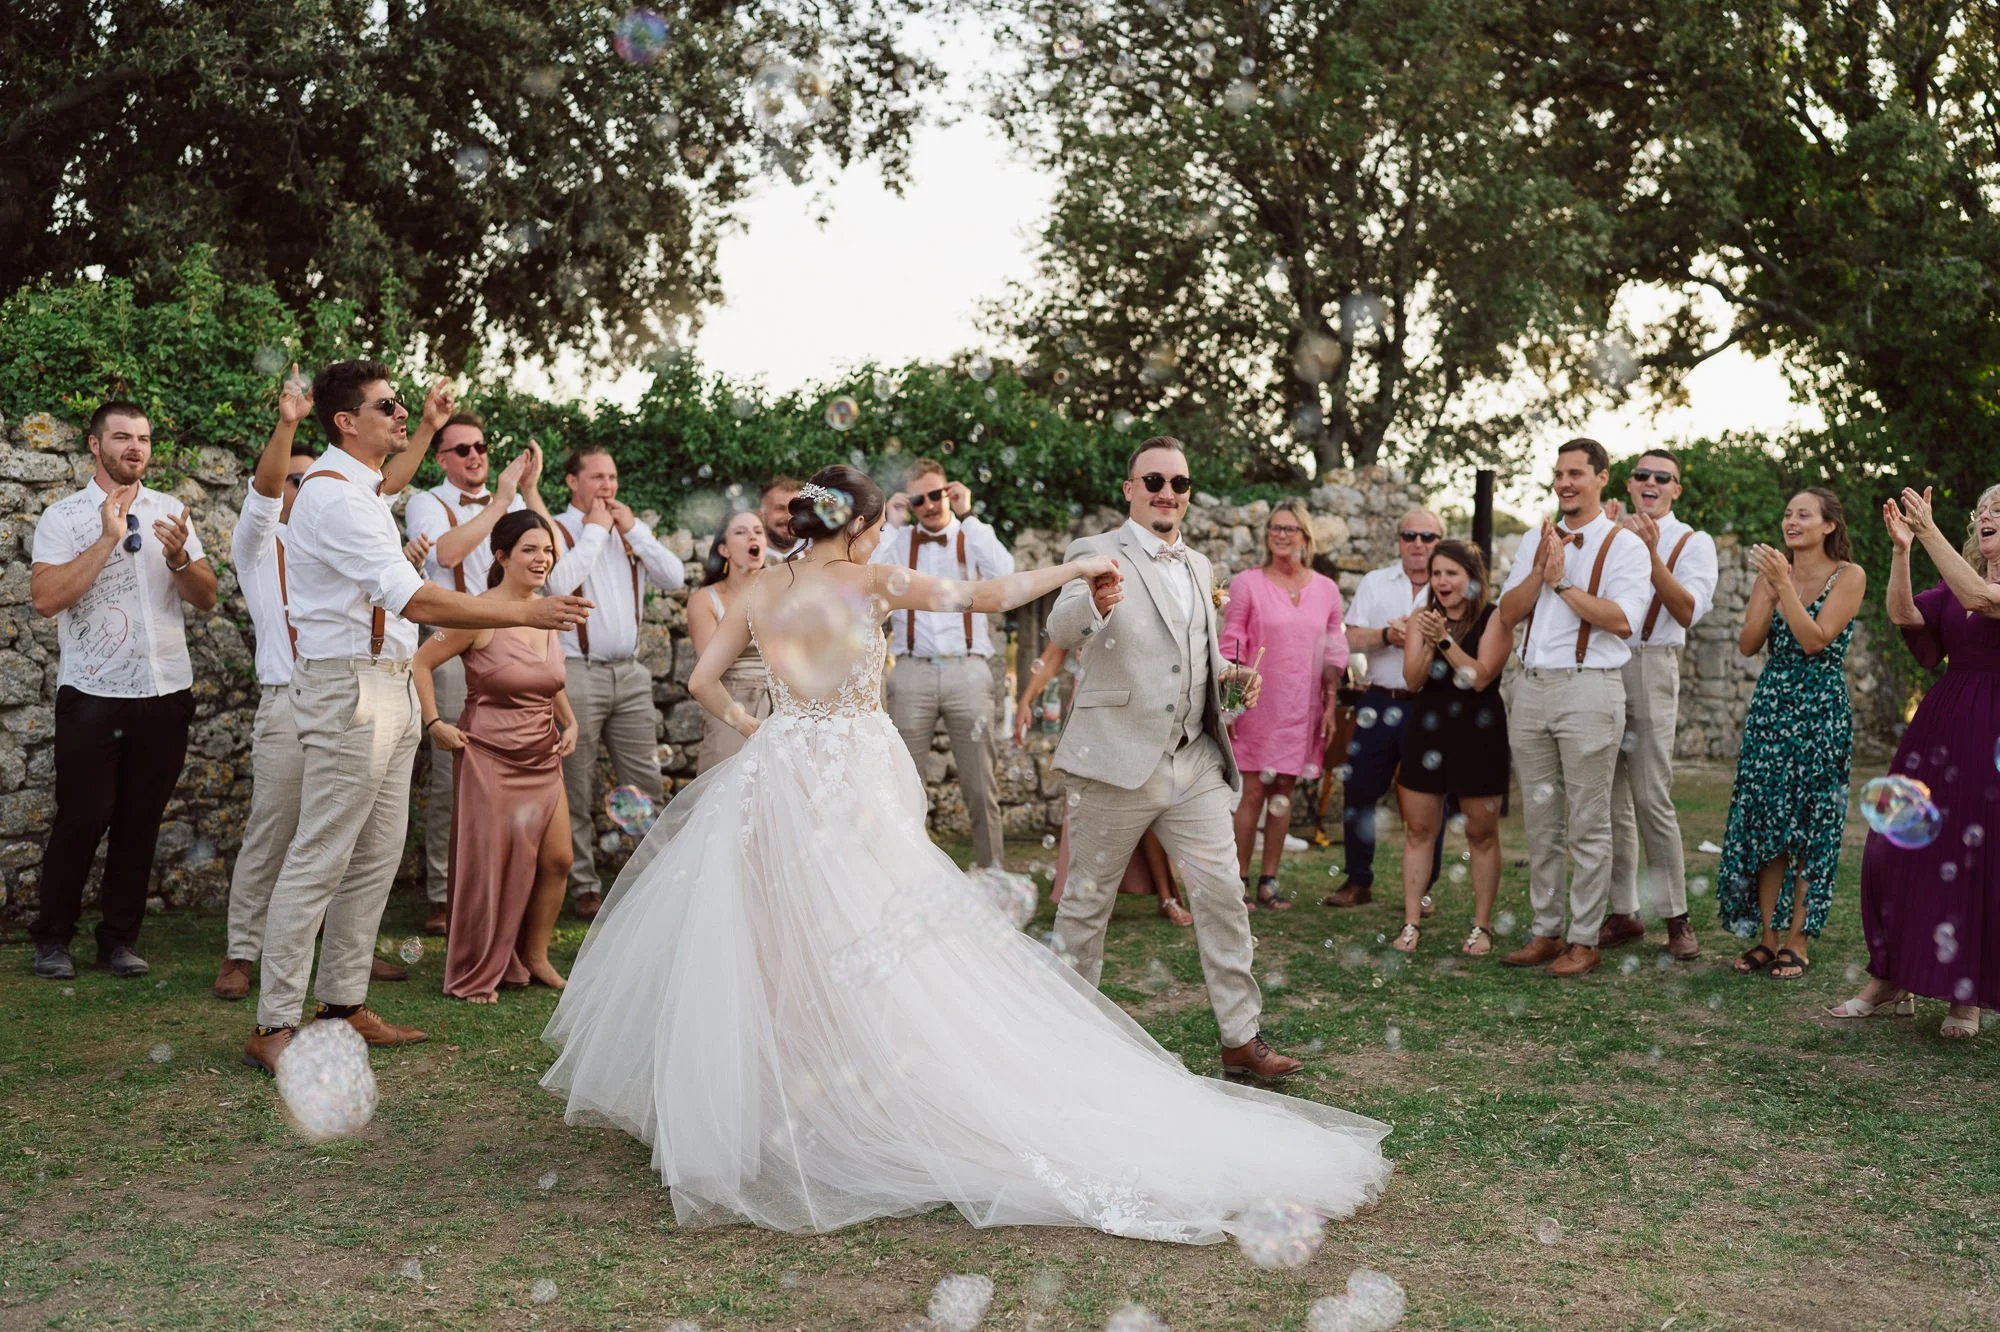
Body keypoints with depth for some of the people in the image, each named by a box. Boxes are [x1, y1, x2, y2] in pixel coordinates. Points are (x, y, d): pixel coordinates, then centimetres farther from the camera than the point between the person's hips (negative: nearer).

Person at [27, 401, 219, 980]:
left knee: (141, 822, 8)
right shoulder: (64, 516, -1)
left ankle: (119, 938, 18)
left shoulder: (170, 511, 9)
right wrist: (109, 539, -17)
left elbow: (206, 597, 6)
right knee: (82, 821, 0)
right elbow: (45, 597, -15)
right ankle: (52, 938, 16)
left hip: (165, 693, 3)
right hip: (93, 694, -3)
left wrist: (178, 557, -14)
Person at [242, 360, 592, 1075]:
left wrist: (427, 430, 48)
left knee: (376, 858, 11)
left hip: (388, 688, 10)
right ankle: (273, 1028, -1)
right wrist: (528, 612, -24)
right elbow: (416, 600, -25)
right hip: (349, 688, -10)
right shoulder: (334, 497, -17)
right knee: (320, 860, -7)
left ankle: (344, 1005, 18)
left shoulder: (354, 486, 14)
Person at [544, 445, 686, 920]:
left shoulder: (630, 531, 17)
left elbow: (675, 577, 5)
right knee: (578, 790, 1)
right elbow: (560, 582, -20)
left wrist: (633, 530, -1)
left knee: (647, 783, 3)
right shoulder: (556, 530, 0)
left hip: (630, 673, 5)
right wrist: (595, 530, -9)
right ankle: (585, 886, 9)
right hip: (578, 672, -5)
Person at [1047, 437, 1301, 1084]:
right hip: (1117, 760, -5)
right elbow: (1060, 631, -26)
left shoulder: (1199, 566, 14)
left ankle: (1241, 1038, 12)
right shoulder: (1098, 554, -8)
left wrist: (1232, 672, 6)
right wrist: (1095, 602, -49)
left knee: (1223, 895, 3)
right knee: (1087, 899, 7)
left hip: (1196, 761, 6)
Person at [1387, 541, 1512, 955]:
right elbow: (1412, 680, -4)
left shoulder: (1494, 618, -5)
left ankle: (1481, 926, 13)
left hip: (1478, 734, -3)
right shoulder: (1422, 618, 6)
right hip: (1426, 731, 3)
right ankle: (1411, 924, 9)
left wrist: (1445, 639, -22)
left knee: (1481, 833, 4)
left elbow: (1481, 676, -16)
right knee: (1418, 830, 4)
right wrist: (1428, 643, -20)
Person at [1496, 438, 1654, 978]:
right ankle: (1546, 931, 19)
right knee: (1540, 820, 10)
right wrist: (1540, 569, -7)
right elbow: (1508, 612, 8)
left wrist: (1563, 581, -11)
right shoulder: (1536, 540, 16)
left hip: (1588, 687, -6)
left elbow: (1622, 620, -15)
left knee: (1588, 823, -1)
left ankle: (1585, 940, 7)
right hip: (1531, 687, 6)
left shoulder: (1623, 545, -2)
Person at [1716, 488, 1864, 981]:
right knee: (1762, 824, 2)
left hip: (1820, 710, -4)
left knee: (1809, 828, -1)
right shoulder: (1771, 572, 9)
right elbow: (1748, 645, 0)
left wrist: (1784, 583, -20)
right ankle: (1767, 937, 10)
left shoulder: (1848, 576, -5)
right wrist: (1770, 587, -11)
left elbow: (1815, 641, -15)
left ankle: (1796, 942, 6)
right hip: (1770, 705, 5)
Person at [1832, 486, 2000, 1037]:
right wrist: (1901, 549, -15)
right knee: (1898, 845, 2)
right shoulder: (1953, 585, 14)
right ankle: (1890, 979, 13)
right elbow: (1903, 614, -2)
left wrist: (1930, 533, -25)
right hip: (1938, 727, 5)